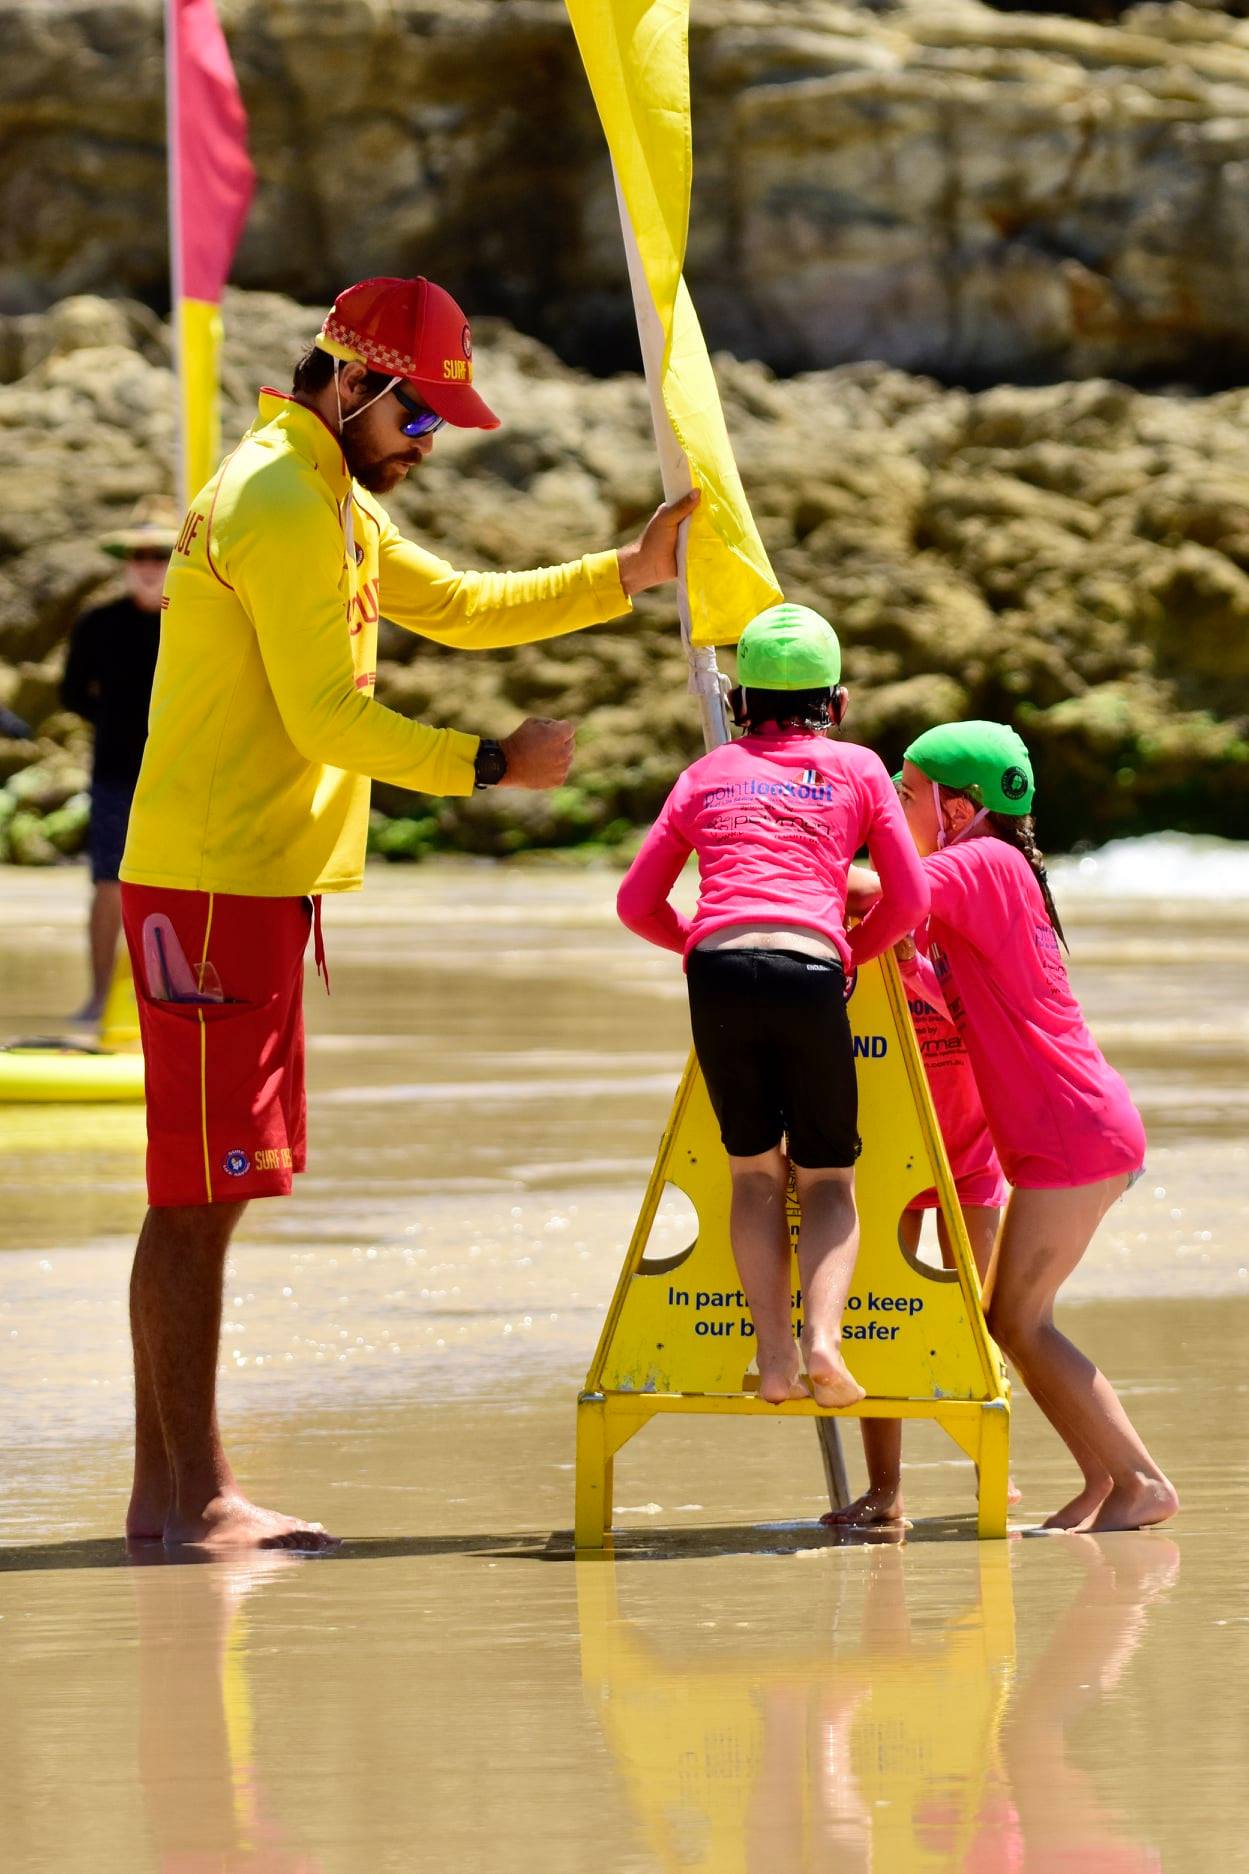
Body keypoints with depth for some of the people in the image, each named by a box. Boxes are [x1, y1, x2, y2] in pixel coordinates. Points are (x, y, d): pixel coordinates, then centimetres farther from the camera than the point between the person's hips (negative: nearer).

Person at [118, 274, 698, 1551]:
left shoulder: (331, 501, 19)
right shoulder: (280, 503, -14)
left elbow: (460, 608, 26)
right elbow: (327, 719, -18)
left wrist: (628, 575, 19)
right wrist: (489, 766, -14)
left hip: (256, 884, 10)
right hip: (213, 885, -10)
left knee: (203, 1195, 10)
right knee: (200, 1193, -9)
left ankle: (167, 1491, 13)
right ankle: (193, 1495, -9)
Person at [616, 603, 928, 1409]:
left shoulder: (708, 775, 23)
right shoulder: (857, 769, 19)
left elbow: (639, 903, 24)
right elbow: (910, 899, 15)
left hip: (719, 977, 1)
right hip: (811, 977, -1)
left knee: (757, 1171, 17)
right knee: (829, 1177, 12)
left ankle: (774, 1356, 1)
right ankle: (823, 1338, -12)